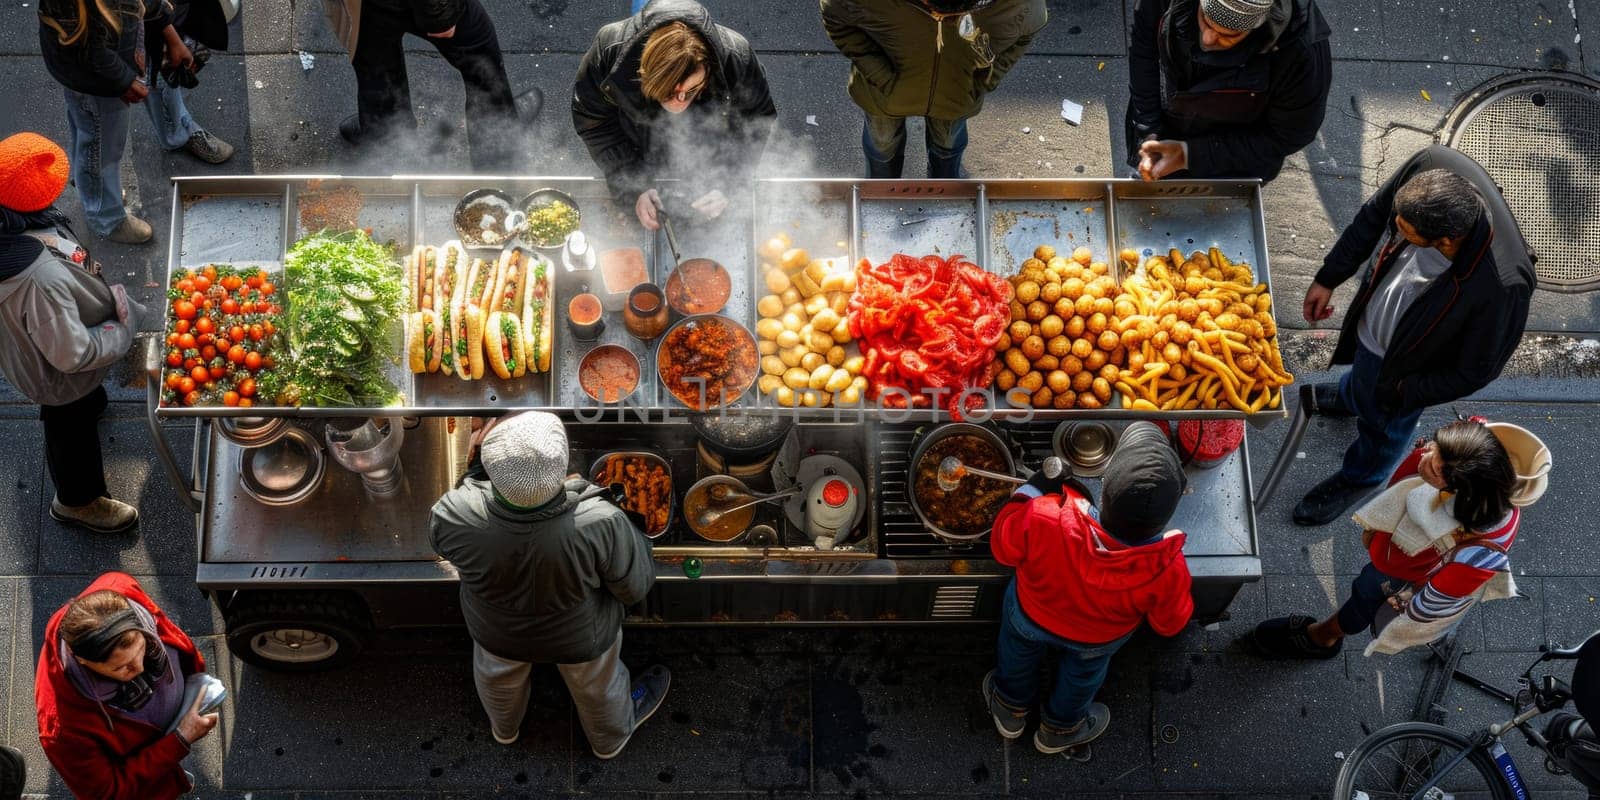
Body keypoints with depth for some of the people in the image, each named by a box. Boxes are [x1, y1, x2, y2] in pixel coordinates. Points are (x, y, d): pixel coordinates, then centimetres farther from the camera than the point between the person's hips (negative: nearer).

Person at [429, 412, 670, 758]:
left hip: (497, 634, 2)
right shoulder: (600, 524, -43)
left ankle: (503, 727, 69)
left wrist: (476, 470, -10)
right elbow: (635, 586, -22)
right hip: (581, 638, -1)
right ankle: (610, 737, 65)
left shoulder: (453, 517, -38)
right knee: (597, 685, 33)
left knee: (499, 679, 37)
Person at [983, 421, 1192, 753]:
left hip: (1030, 616, 0)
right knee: (1083, 674, 37)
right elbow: (1170, 623, -18)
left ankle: (1011, 708, 65)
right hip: (1098, 640, 1)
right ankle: (1060, 729, 65)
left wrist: (1033, 489, -10)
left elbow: (1004, 546, -22)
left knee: (1020, 648, 37)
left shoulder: (1043, 521, -47)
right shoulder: (1167, 570, -42)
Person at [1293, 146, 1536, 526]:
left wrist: (1403, 392, -15)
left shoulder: (1502, 287, -46)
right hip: (1370, 319, 4)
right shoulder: (1435, 165, -34)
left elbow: (1476, 370, -26)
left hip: (1407, 360, -4)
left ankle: (1359, 478, 62)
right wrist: (1328, 278, -2)